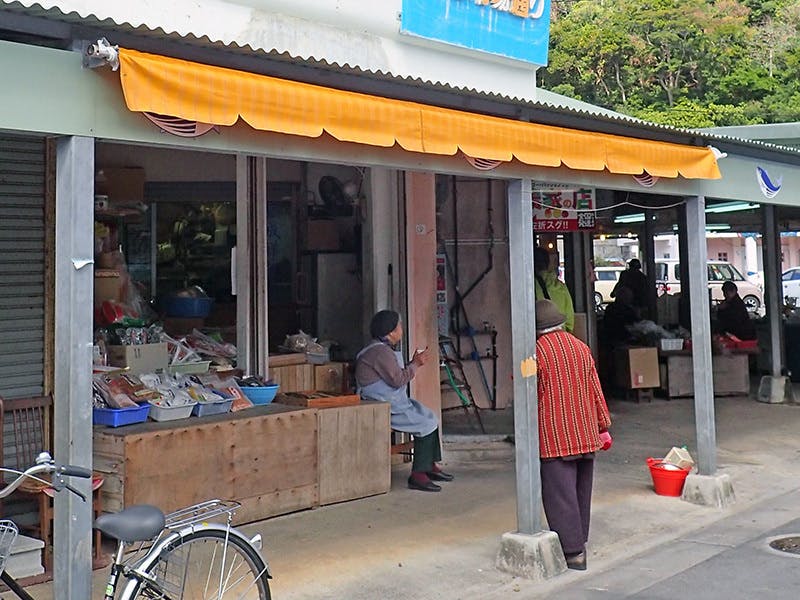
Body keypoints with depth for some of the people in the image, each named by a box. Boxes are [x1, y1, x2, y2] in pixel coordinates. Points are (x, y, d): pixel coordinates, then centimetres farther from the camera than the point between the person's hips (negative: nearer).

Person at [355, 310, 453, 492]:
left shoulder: (384, 349, 15)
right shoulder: (380, 351, -19)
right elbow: (398, 380, -22)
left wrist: (414, 363, 9)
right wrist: (415, 364, -12)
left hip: (392, 402, 11)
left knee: (430, 417, 10)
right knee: (427, 424, -14)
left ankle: (431, 465, 14)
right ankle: (417, 475, -11)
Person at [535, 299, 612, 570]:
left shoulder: (538, 351, -11)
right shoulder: (581, 347, 6)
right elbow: (596, 390, 9)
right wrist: (604, 426, 14)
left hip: (554, 438, -6)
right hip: (586, 435, 6)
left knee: (560, 494, -1)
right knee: (582, 490, 16)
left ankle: (573, 551, -1)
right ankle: (579, 540, 25)